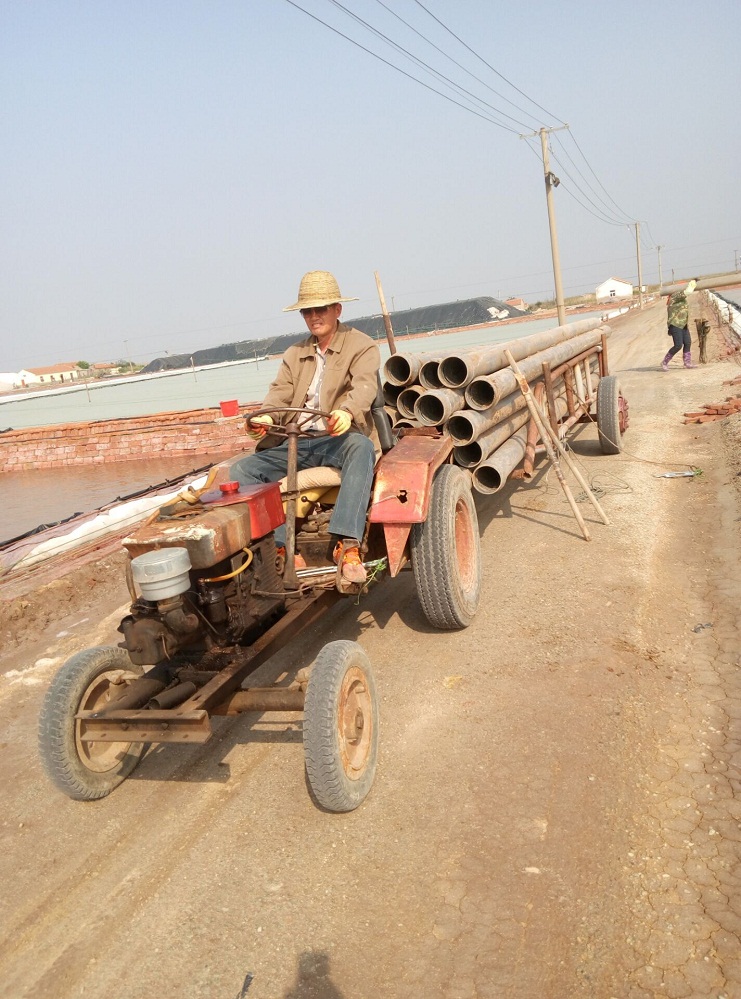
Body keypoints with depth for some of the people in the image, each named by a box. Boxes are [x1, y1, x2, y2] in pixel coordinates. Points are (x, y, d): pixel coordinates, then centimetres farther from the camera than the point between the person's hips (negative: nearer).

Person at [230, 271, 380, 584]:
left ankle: (348, 545, -47)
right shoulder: (294, 354, 23)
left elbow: (364, 386, -14)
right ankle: (279, 548, -21)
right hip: (295, 444, 5)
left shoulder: (362, 346, 6)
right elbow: (280, 392, 7)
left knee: (361, 446, -40)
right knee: (243, 469, -15)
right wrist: (264, 418, -18)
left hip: (338, 439, -5)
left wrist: (347, 411, -39)